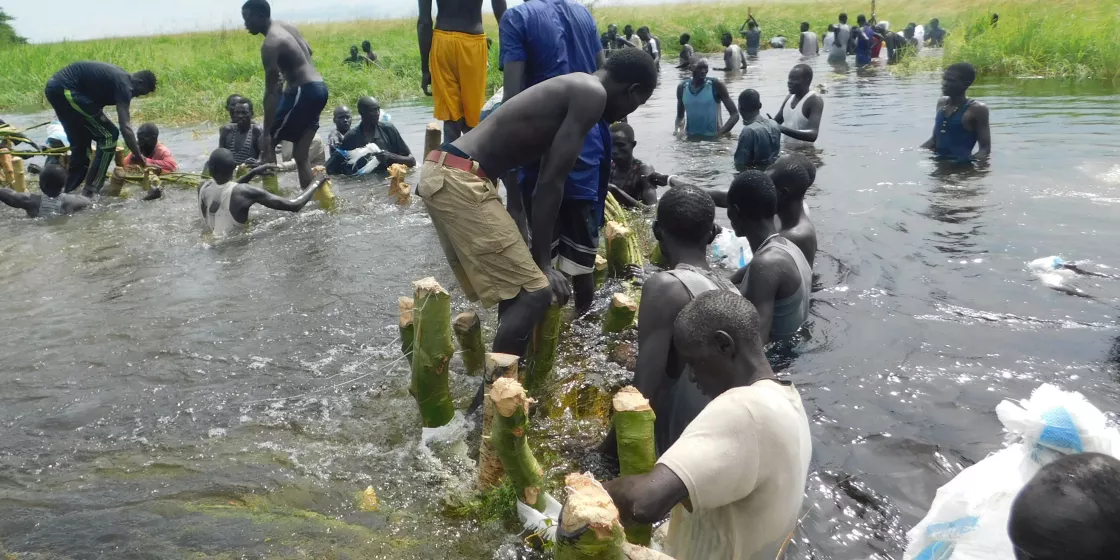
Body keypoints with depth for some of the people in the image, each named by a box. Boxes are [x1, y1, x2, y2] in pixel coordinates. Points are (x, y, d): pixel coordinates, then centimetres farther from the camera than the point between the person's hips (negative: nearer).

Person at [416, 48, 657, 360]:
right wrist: (543, 263, -6)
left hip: (445, 174, 10)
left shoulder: (573, 90, 22)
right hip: (459, 180, -10)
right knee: (534, 292, -6)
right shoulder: (592, 94, -7)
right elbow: (551, 183, -11)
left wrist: (539, 258, 34)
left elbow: (545, 180, 28)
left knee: (516, 287, 18)